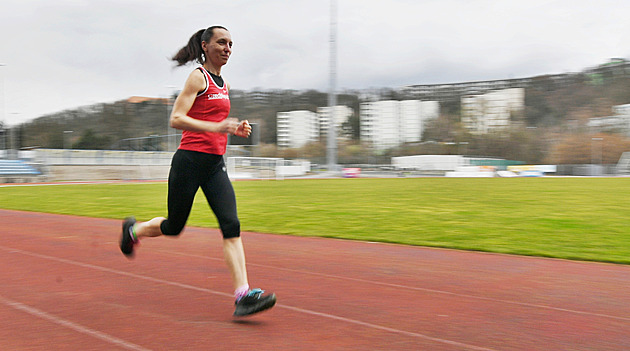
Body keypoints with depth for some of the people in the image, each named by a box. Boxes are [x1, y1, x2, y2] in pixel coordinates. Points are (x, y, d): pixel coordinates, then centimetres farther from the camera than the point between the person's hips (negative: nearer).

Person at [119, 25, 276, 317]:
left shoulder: (223, 83, 17)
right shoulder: (198, 77, -6)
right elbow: (176, 119, -16)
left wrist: (235, 129, 10)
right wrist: (216, 127, -25)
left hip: (215, 164, 7)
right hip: (190, 161, -6)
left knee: (231, 225, -10)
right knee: (174, 227, 8)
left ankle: (243, 295, -17)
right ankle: (133, 230, 40)